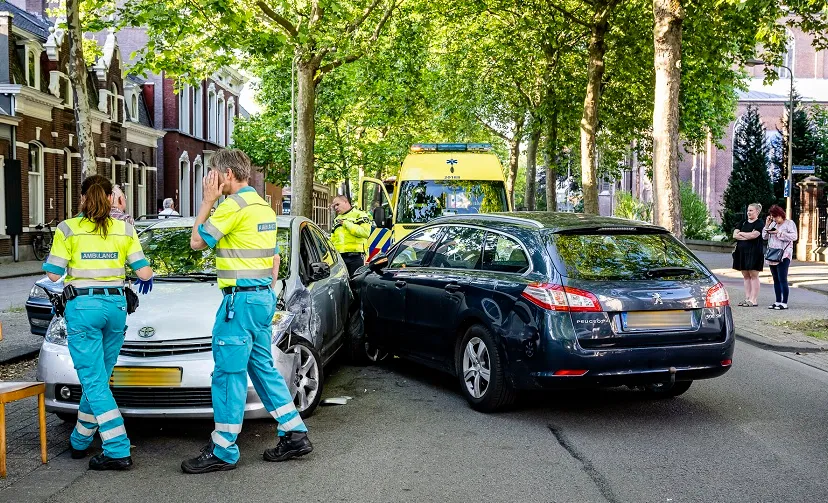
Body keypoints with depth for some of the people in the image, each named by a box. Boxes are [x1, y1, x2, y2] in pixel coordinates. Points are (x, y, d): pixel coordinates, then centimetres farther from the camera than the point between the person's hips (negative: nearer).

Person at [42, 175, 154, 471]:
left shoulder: (68, 229, -4)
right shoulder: (124, 230, 4)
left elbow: (53, 274, -4)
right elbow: (144, 272, 2)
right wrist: (146, 280, 25)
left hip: (82, 305, -4)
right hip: (116, 305, 4)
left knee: (94, 381, -3)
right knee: (98, 378, 16)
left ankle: (119, 451, -10)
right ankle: (80, 441, 29)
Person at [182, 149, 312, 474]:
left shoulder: (233, 205, -14)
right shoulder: (264, 206, 16)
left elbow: (197, 241, -7)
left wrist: (208, 201, -2)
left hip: (241, 298, -10)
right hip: (264, 295, 10)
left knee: (229, 373, -4)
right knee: (263, 366, 16)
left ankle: (223, 451, 2)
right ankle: (295, 434, 18)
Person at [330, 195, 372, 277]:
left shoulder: (359, 215, 1)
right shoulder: (337, 220, 25)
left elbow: (365, 232, -16)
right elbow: (332, 240, 27)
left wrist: (346, 224, -11)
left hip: (355, 256, -6)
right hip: (339, 257, 7)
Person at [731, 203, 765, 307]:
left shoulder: (759, 223, -3)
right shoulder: (743, 223, 16)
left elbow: (754, 235, -18)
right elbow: (735, 235, 5)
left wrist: (741, 234, -3)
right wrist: (747, 236, -8)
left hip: (754, 252, -7)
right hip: (742, 251, 7)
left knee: (753, 275, -5)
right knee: (746, 276, 8)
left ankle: (753, 300, -4)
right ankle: (747, 298, 11)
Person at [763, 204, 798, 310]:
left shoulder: (789, 223, -1)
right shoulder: (772, 223, 17)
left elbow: (794, 236, -14)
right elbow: (764, 237, 14)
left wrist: (779, 233, -17)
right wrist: (767, 225, 2)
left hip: (783, 256, -7)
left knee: (782, 279, -10)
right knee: (776, 280, 9)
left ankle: (784, 303, -7)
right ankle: (778, 301, 15)